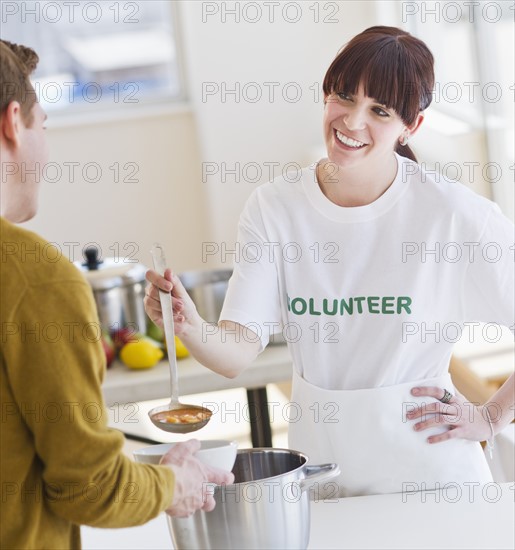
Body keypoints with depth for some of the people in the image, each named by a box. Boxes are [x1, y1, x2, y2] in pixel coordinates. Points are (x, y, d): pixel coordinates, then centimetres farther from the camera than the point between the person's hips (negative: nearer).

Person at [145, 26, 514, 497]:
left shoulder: (453, 213, -15)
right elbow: (235, 354, -13)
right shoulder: (275, 208, -6)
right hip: (322, 471, 2)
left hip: (432, 475, -2)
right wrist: (190, 327, -34)